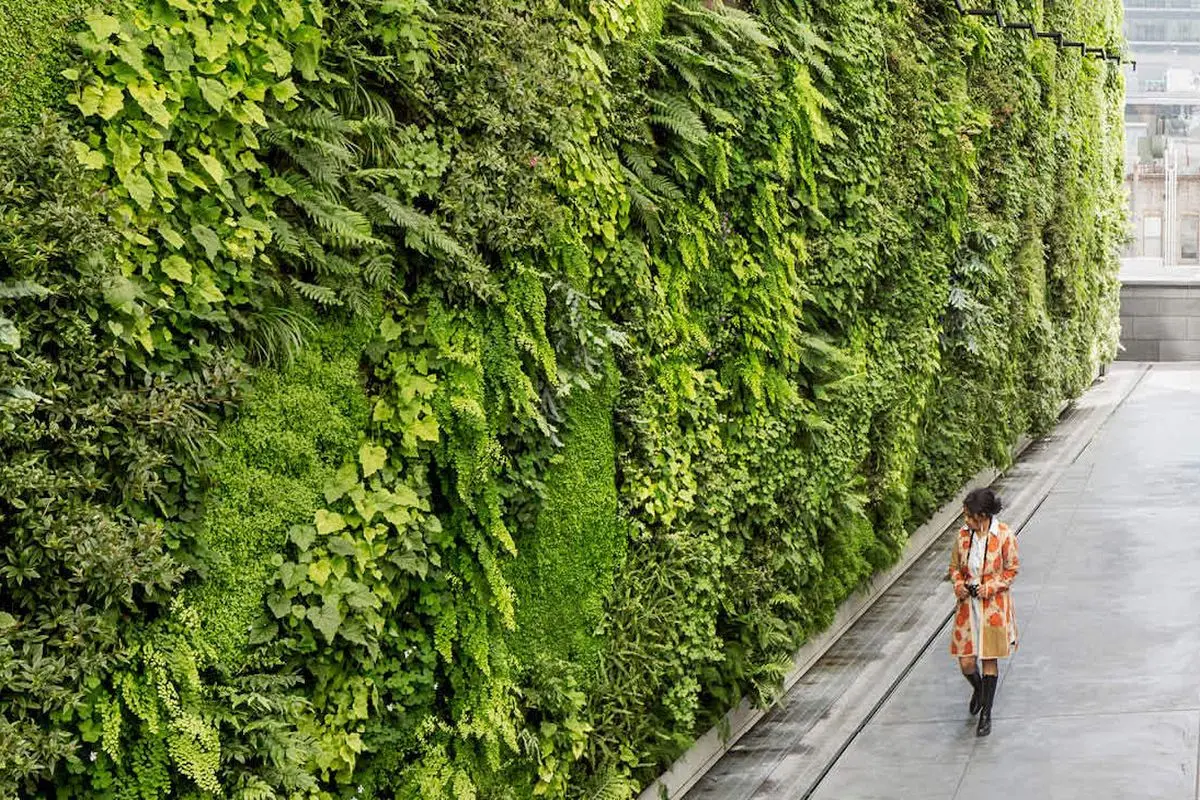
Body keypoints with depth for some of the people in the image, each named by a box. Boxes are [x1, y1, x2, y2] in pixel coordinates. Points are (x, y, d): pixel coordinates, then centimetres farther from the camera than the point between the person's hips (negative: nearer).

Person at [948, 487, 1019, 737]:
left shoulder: (1004, 536, -12)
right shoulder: (963, 535, -1)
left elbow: (1012, 569, -3)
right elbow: (955, 566, 11)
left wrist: (990, 587, -16)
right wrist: (959, 585, -8)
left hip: (993, 605, -3)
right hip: (968, 604, 3)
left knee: (989, 659, 4)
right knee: (965, 661, 1)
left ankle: (986, 714, 16)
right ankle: (978, 689, 36)